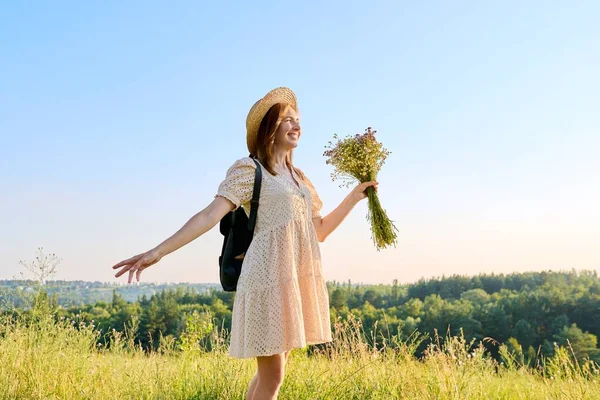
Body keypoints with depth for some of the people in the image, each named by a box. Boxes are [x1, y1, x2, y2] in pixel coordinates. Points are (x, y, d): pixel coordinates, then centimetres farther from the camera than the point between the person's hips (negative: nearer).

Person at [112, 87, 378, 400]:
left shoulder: (298, 177, 19)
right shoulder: (248, 169, -4)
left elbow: (320, 230, 24)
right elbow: (210, 214, -15)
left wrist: (355, 196, 19)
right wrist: (158, 251, -25)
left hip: (298, 279, 8)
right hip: (269, 276, -7)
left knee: (273, 370, 13)